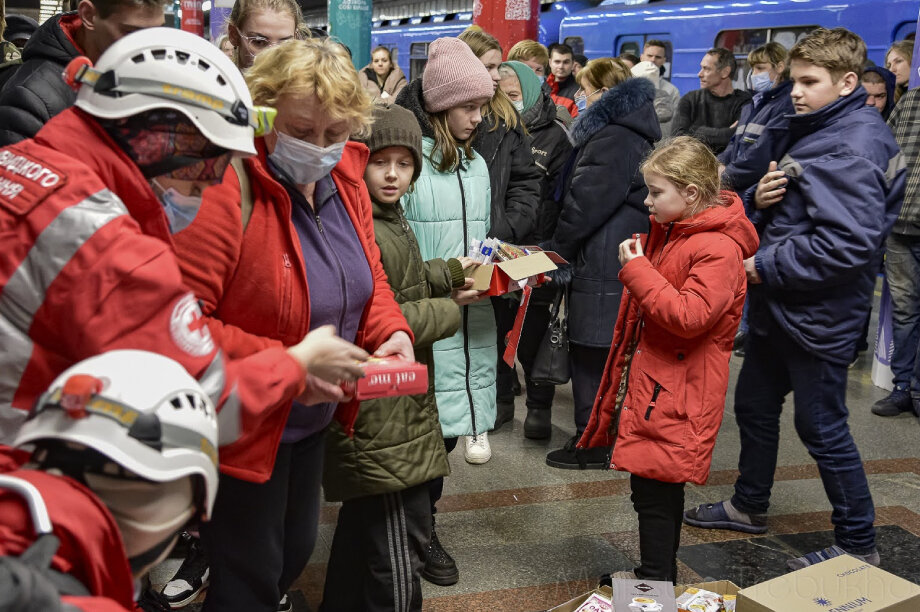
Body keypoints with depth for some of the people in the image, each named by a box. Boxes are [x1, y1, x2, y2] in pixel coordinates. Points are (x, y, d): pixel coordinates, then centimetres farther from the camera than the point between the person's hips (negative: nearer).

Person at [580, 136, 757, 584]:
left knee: (655, 488, -3)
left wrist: (637, 271, -22)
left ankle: (656, 584, 12)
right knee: (655, 485, 18)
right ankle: (655, 574, 32)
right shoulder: (667, 232, 13)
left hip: (675, 393, -9)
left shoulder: (718, 249, -18)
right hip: (648, 379, 9)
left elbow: (689, 316, -27)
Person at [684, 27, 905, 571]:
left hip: (818, 316, -10)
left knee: (823, 428, 2)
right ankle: (750, 506, 40)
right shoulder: (818, 130, 11)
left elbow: (850, 244, -30)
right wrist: (761, 197, -5)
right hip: (780, 307, 10)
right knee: (755, 406, 20)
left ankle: (858, 544, 21)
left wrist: (767, 266, -20)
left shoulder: (854, 147, -21)